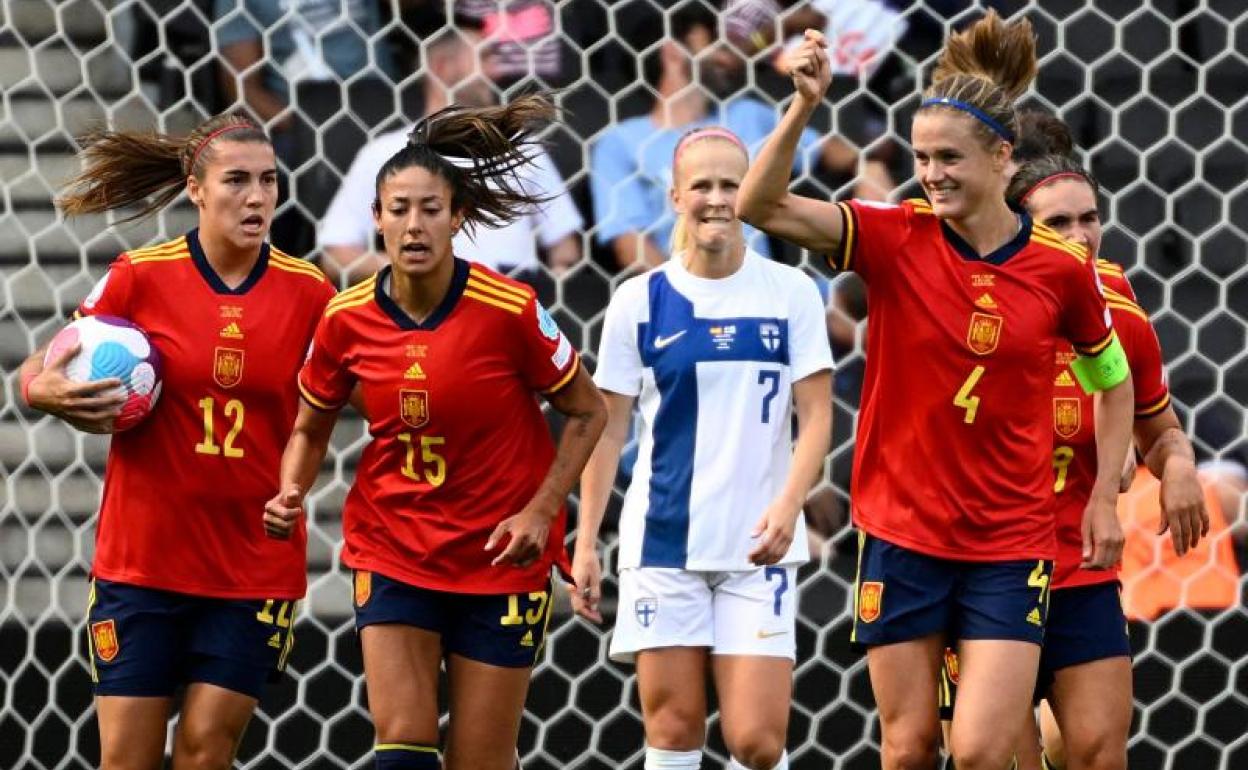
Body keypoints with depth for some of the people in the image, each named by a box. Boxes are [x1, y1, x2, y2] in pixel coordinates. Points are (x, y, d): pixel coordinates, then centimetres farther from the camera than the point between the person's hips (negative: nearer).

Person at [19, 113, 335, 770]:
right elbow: (45, 372, 1)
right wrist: (41, 389, -21)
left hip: (255, 563, 1)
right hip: (140, 559, -1)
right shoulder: (139, 277, -6)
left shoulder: (308, 292, -2)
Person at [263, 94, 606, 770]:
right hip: (392, 550, 2)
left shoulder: (510, 310, -15)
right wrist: (290, 497, -9)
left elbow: (586, 412, -2)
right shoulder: (346, 320, -6)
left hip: (501, 559, -2)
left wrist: (540, 512, -12)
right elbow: (310, 428, 10)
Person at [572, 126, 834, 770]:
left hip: (758, 547, -1)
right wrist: (585, 542, 2)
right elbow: (607, 427, 7)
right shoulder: (639, 300, 3)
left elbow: (815, 416, 0)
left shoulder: (791, 294, 2)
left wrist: (787, 507, -16)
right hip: (661, 543, 1)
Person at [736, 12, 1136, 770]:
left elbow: (1115, 382, 11)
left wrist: (1105, 498, 4)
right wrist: (803, 107, -31)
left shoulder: (1061, 268, -5)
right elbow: (761, 206, -18)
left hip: (1010, 544, -1)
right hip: (900, 530, 1)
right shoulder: (897, 239, -6)